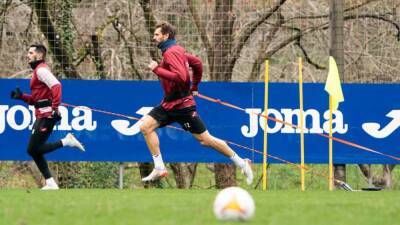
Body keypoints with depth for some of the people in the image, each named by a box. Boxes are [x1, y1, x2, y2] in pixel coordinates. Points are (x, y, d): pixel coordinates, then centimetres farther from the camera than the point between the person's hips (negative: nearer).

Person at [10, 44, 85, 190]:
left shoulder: (41, 70, -9)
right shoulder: (38, 70, 21)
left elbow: (56, 85, -24)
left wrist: (55, 107, -31)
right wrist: (21, 97, 12)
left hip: (47, 114, -10)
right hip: (42, 116, 10)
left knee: (33, 149, -11)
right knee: (35, 151, 10)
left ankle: (66, 142, -8)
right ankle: (50, 183, 11)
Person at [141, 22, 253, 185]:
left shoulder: (171, 52, -18)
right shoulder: (175, 50, 12)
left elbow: (180, 77, -30)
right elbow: (197, 63, 22)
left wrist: (156, 69, -25)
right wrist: (194, 87, 29)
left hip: (182, 105, -10)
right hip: (169, 104, 10)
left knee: (205, 139, -3)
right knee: (146, 126, -4)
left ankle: (241, 163, 9)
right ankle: (159, 169, -4)